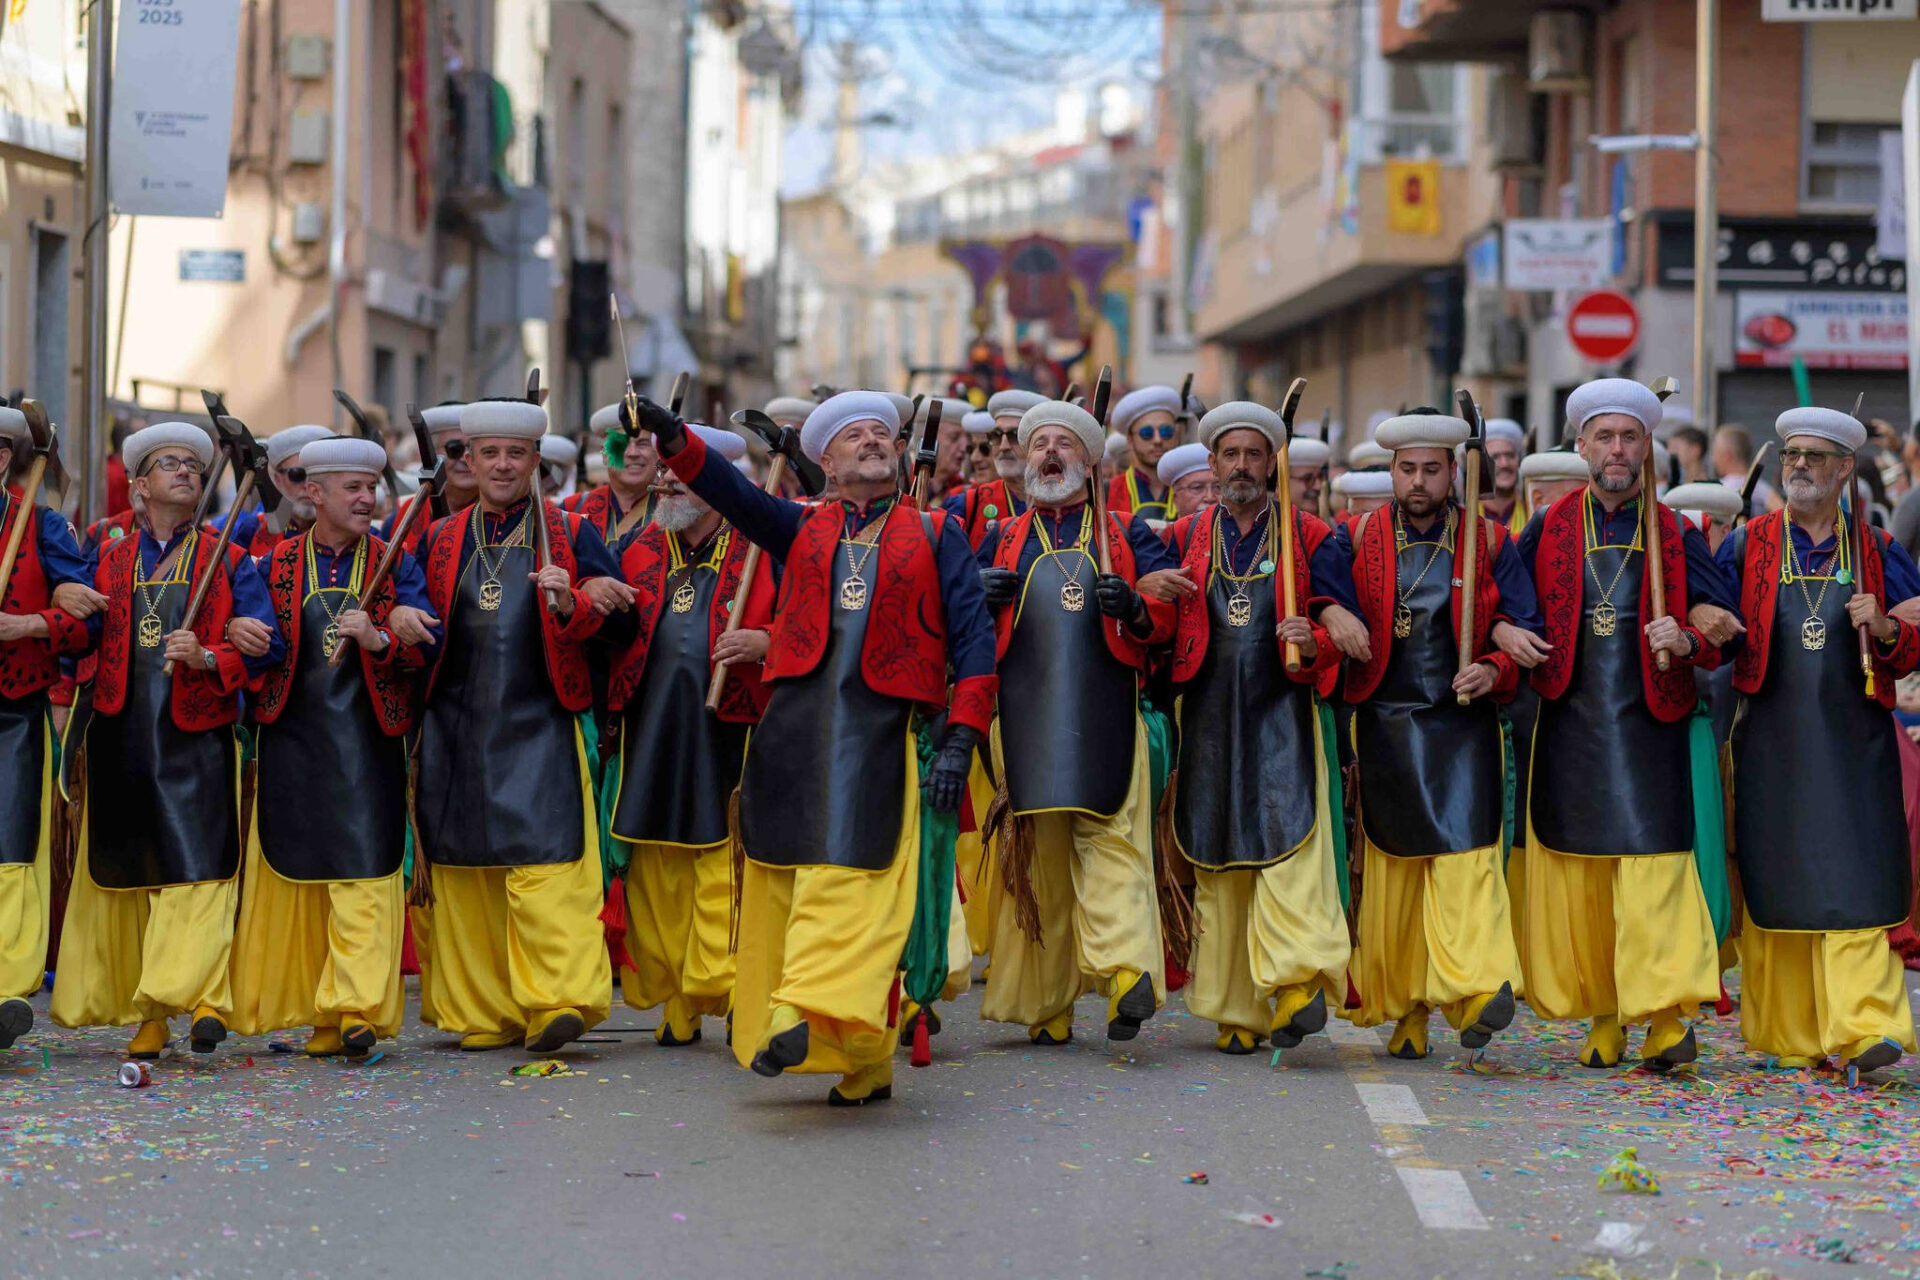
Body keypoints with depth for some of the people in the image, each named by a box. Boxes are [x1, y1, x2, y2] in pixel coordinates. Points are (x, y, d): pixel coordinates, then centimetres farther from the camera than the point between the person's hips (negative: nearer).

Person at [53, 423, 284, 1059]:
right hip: (122, 737, 3)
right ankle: (144, 1014, 10)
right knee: (128, 872, 3)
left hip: (197, 737, -3)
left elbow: (265, 647, 0)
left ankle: (202, 995, -21)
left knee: (199, 863, -14)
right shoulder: (111, 562, 16)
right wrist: (78, 736, 6)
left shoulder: (227, 561, 9)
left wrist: (208, 657, -17)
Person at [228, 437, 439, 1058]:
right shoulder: (277, 563, 7)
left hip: (367, 744, -1)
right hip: (293, 743, 1)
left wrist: (379, 637, -21)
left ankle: (357, 1007, -14)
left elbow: (425, 641, -4)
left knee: (362, 870, -10)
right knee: (295, 871, 3)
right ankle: (312, 1008, 13)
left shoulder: (395, 563, 6)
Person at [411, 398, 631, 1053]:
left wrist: (569, 604, -20)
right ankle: (481, 1011, 10)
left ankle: (555, 999, -15)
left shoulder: (571, 532, 5)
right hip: (457, 725, 3)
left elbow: (611, 616, -2)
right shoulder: (440, 540, 13)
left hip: (539, 724, -3)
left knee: (542, 859, -13)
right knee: (464, 869, 4)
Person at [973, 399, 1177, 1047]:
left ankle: (1126, 971, -27)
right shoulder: (1002, 541, 20)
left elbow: (1168, 613, 8)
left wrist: (1134, 610, -14)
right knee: (1035, 851, -1)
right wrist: (982, 598, -2)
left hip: (1105, 718, -2)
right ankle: (1044, 1003, 4)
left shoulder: (1127, 535, 15)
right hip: (1025, 718, 2)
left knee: (1111, 841, -16)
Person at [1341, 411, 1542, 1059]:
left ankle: (1477, 991, -25)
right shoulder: (1358, 540, 7)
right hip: (1384, 726, 2)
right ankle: (1403, 1010, 11)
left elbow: (1526, 629, 4)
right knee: (1390, 862, 3)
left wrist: (1494, 670, -14)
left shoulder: (1490, 543, 4)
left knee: (1466, 853, -16)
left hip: (1463, 724, -1)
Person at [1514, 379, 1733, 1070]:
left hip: (1648, 726, -2)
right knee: (1575, 876, 3)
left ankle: (1666, 1016, -14)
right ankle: (1602, 1017, 13)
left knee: (1652, 867, -12)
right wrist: (1510, 637, -7)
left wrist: (1687, 640, -17)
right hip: (1570, 725, 2)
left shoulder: (1677, 536, 5)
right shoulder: (1547, 530, 8)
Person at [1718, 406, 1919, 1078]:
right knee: (1775, 881, 2)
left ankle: (1862, 1029, -14)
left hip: (1853, 743, -1)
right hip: (1771, 741, 1)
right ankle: (1788, 1033, 12)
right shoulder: (1745, 548, 9)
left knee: (1853, 883, -9)